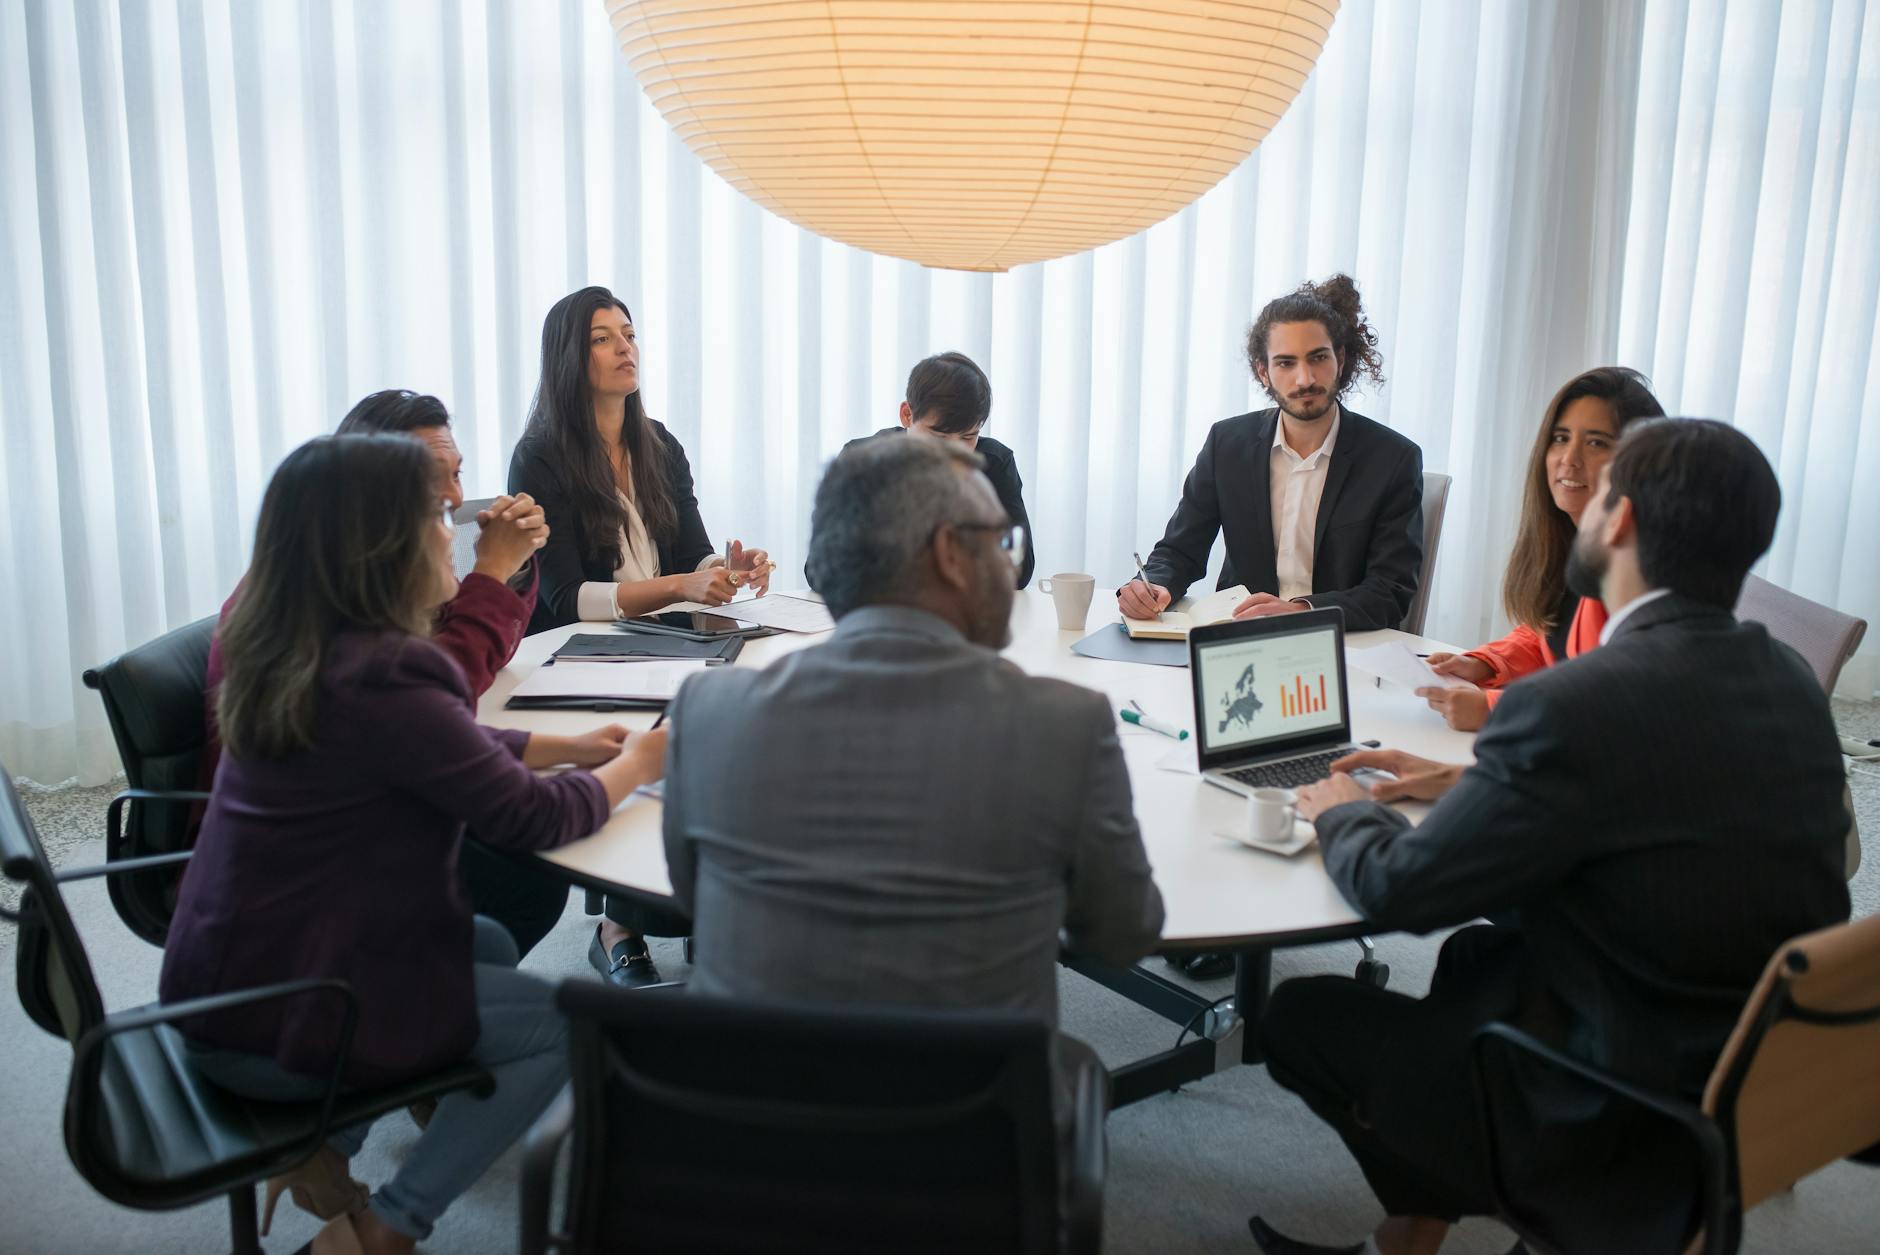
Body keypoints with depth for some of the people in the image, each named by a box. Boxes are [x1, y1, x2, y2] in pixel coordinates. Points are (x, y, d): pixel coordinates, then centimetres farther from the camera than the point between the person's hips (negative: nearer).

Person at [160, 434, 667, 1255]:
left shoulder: (292, 653, 1)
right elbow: (532, 818, -19)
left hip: (232, 972, 9)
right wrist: (634, 765, -2)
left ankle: (322, 1149, 18)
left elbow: (443, 749, 14)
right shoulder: (379, 678, -28)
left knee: (492, 944, 23)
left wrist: (567, 748, 10)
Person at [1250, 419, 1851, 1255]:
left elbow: (1398, 890, -16)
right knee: (1477, 952, 27)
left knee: (1298, 1014, 8)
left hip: (1617, 1124, -8)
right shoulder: (1792, 683, -1)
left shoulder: (1571, 707, -27)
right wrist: (1473, 786, 12)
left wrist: (1344, 814, 5)